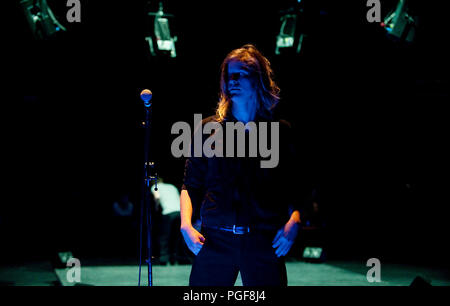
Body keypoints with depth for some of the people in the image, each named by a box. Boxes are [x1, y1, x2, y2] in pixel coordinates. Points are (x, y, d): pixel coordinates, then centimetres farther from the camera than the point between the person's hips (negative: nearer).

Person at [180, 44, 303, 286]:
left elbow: (294, 187, 9)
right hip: (215, 240, 1)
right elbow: (190, 186, 12)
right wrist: (186, 225, -3)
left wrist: (293, 222, -9)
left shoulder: (281, 131, 9)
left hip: (265, 241, 0)